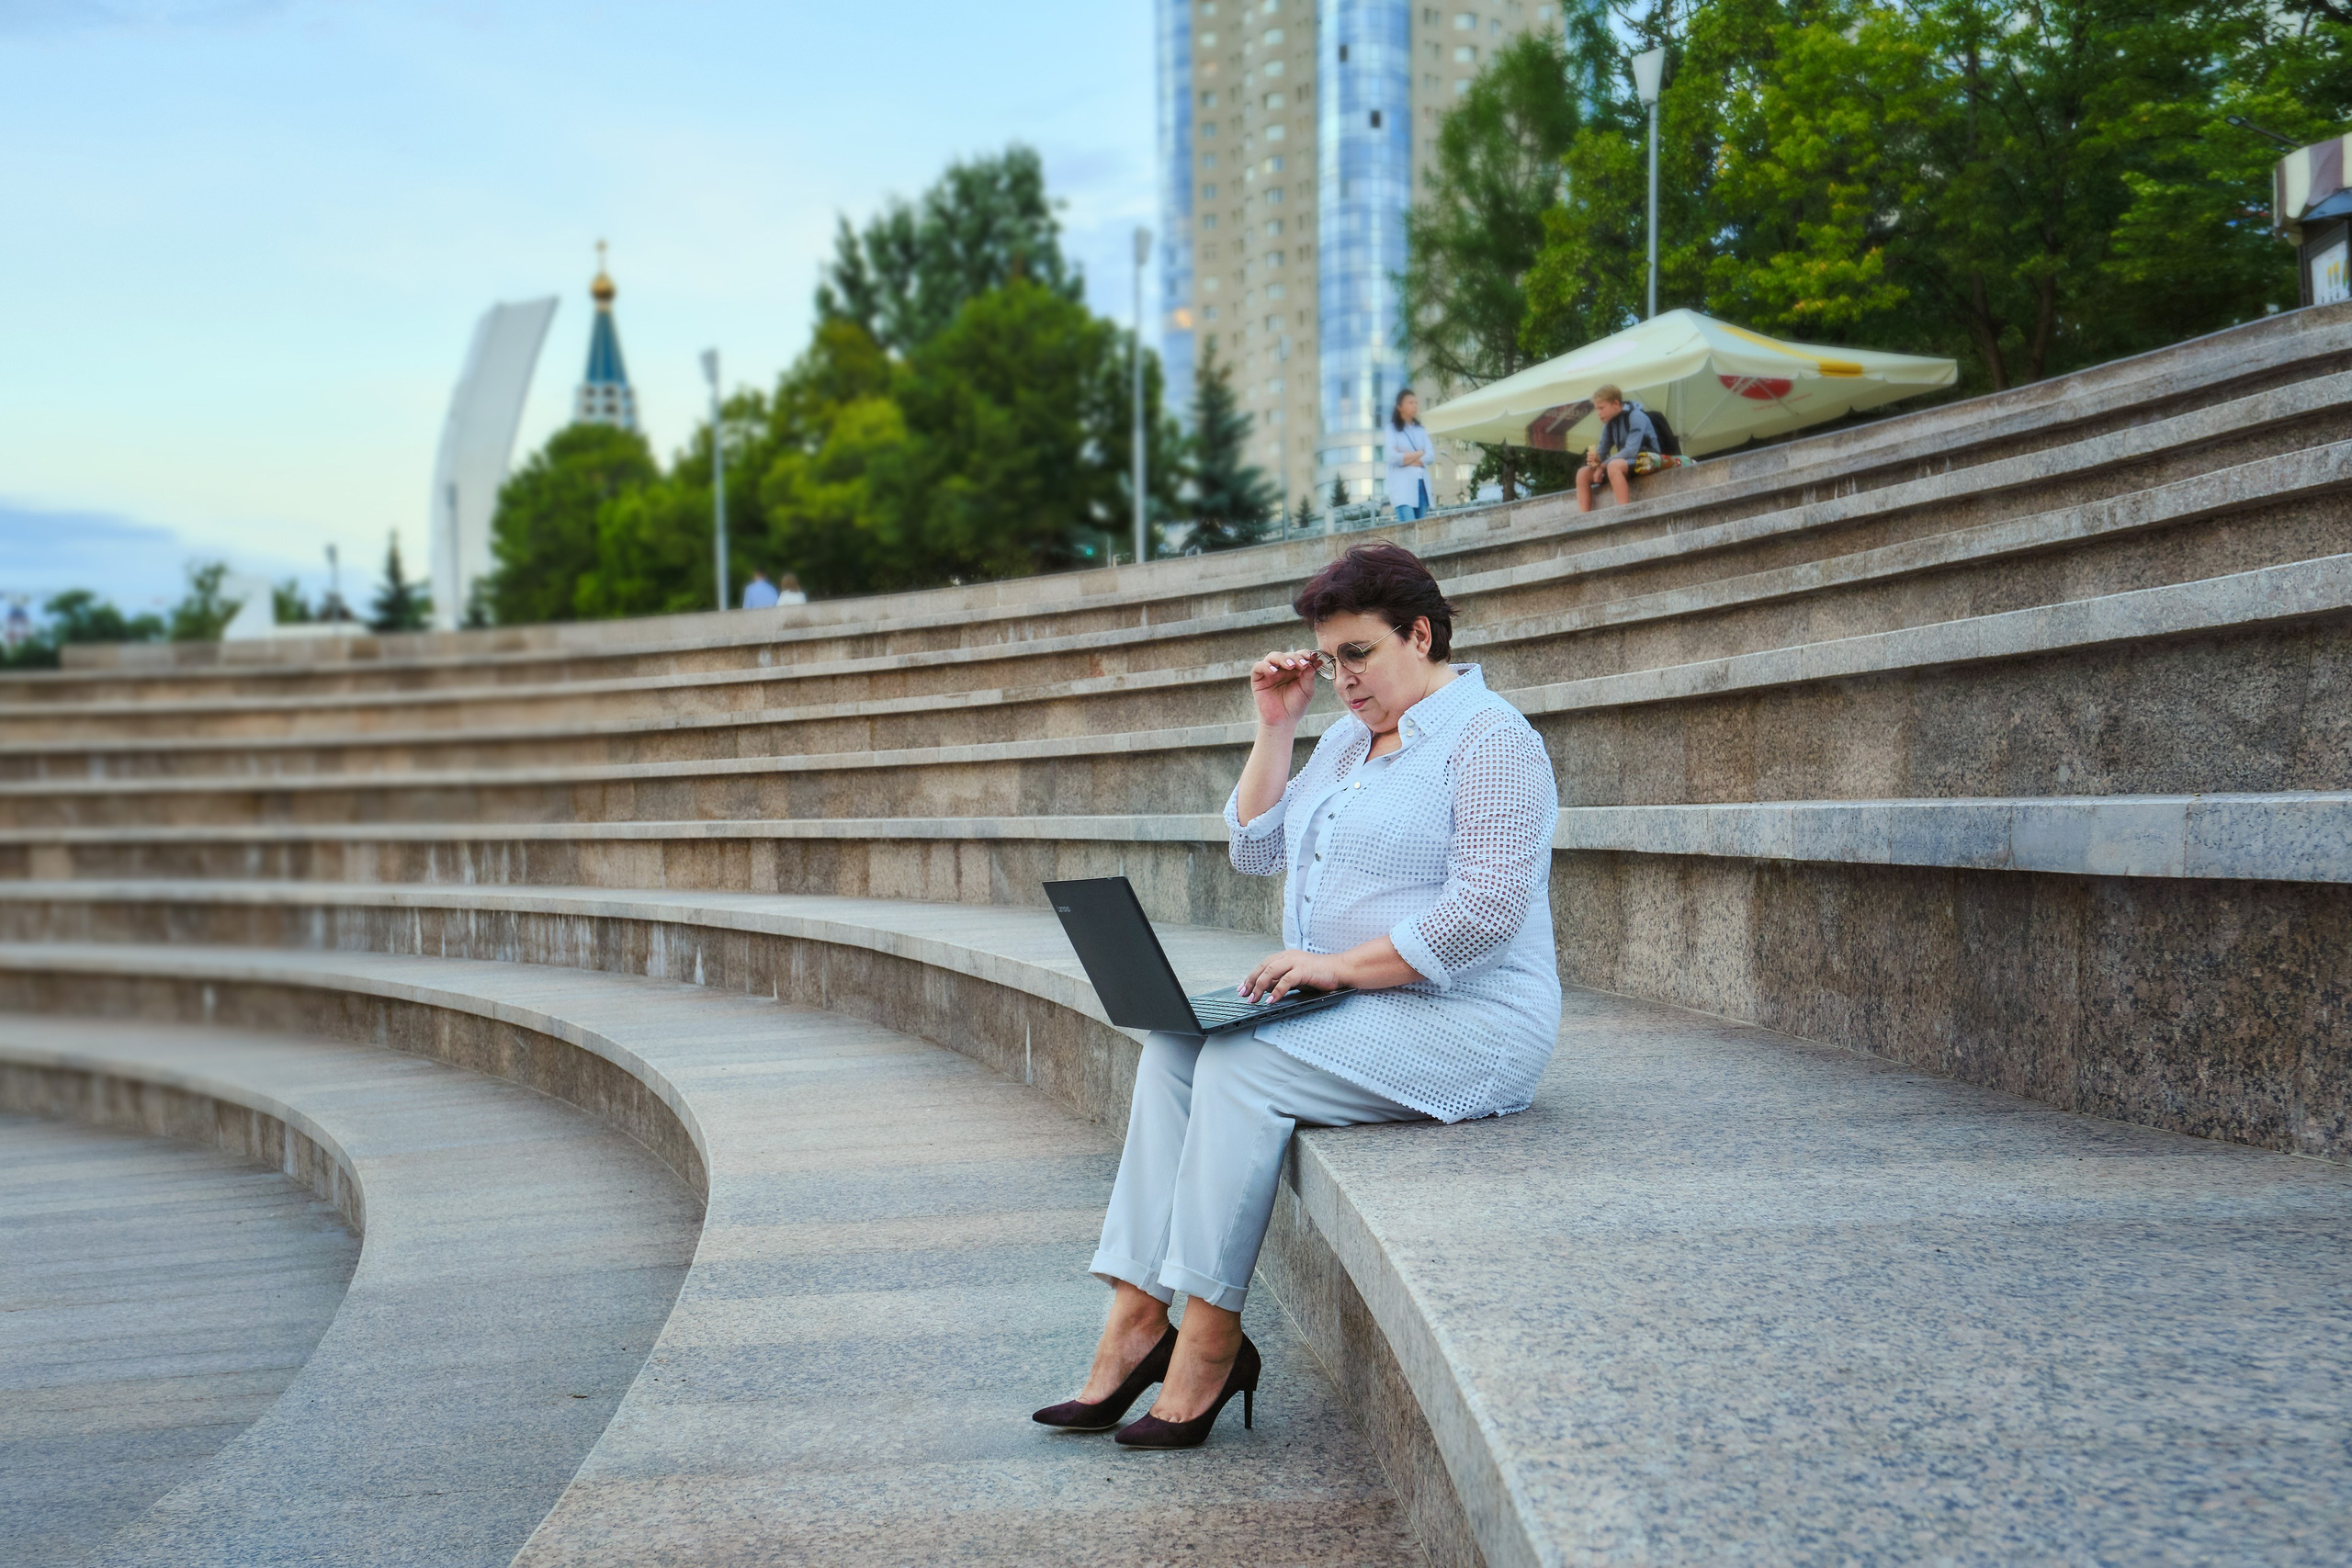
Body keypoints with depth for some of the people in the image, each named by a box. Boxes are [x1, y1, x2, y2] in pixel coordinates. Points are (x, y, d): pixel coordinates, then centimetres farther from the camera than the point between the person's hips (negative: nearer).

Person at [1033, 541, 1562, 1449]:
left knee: (1241, 1063, -26)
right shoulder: (1349, 739, 19)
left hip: (1460, 1025, -8)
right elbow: (1256, 850, 20)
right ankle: (1135, 1319, -19)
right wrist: (1275, 728, 11)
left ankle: (1209, 1343, -21)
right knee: (1174, 1049, -13)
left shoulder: (1490, 738, -9)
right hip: (1346, 1011, 9)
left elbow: (1488, 908, -20)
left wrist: (1340, 965, -21)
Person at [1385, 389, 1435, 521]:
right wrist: (1419, 453, 0)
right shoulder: (1392, 429, 3)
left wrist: (1407, 458, -7)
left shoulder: (1421, 430, 18)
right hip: (1403, 486, -5)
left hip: (1422, 484, 5)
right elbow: (1394, 457, -10)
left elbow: (1430, 457, 6)